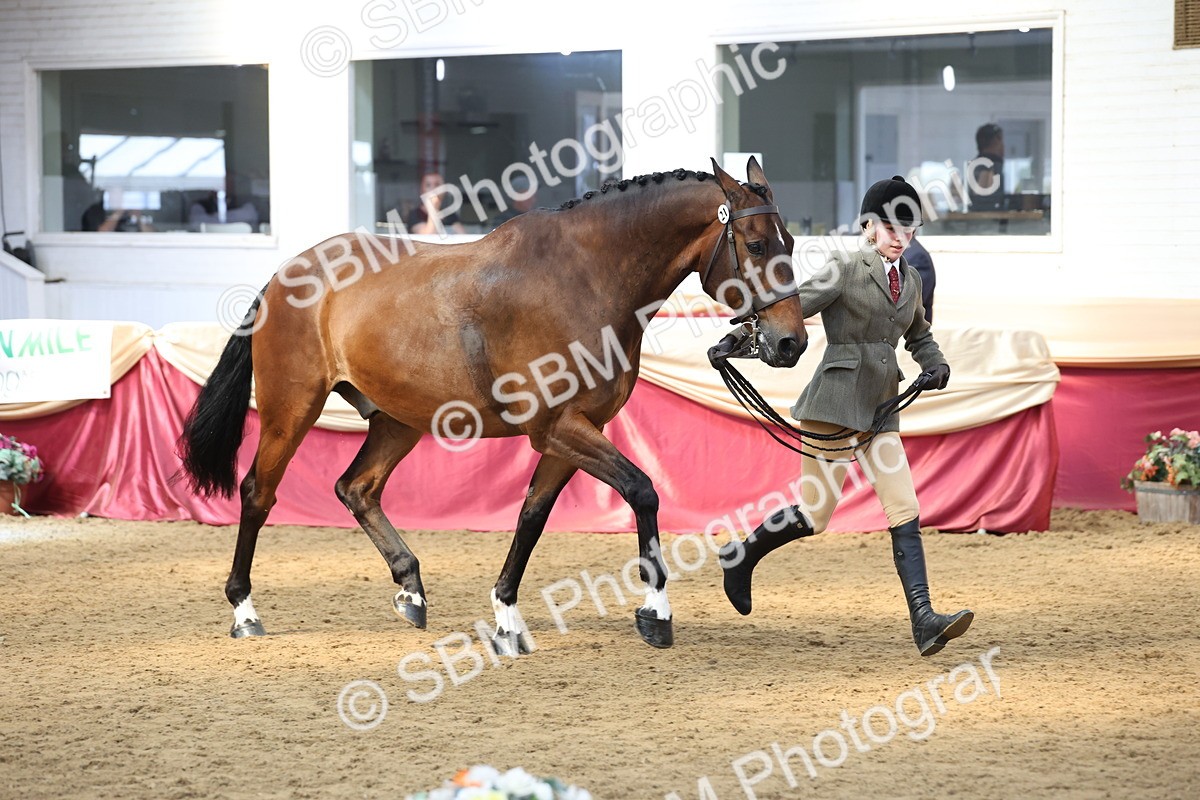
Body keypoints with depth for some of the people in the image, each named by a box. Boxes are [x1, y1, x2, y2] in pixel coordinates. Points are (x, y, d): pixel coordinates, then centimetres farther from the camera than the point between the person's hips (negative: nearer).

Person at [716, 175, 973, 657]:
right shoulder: (846, 269, -6)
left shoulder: (910, 280, 14)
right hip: (837, 401, -6)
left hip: (882, 410, 7)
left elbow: (919, 336, 30)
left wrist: (935, 366, 10)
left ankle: (924, 622, -11)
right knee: (813, 516, -1)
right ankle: (740, 557, 26)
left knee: (906, 513, -5)